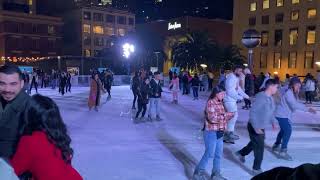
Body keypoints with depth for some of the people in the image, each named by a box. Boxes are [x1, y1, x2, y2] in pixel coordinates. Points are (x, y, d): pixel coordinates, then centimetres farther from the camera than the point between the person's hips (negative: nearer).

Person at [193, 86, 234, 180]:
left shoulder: (220, 103, 10)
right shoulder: (210, 103, -16)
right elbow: (213, 118, -24)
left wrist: (229, 116, 1)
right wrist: (226, 115, -21)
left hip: (219, 132, 8)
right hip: (211, 132, -8)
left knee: (219, 154, 13)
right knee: (209, 154, -1)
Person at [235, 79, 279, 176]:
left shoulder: (270, 98, 2)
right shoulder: (261, 97, -26)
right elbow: (252, 112, -27)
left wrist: (273, 122, 6)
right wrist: (256, 127, -29)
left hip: (261, 127, 9)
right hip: (255, 127, -9)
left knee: (255, 143, 25)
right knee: (260, 147, -1)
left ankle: (241, 153, 49)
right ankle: (257, 169, 16)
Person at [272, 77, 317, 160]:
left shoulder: (292, 92, 9)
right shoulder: (288, 92, -24)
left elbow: (295, 104, 7)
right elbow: (294, 105, -34)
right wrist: (307, 109, -38)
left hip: (284, 114, 11)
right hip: (282, 115, -11)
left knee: (284, 130, 22)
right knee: (288, 131, -14)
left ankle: (276, 146, 38)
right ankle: (283, 152, -10)